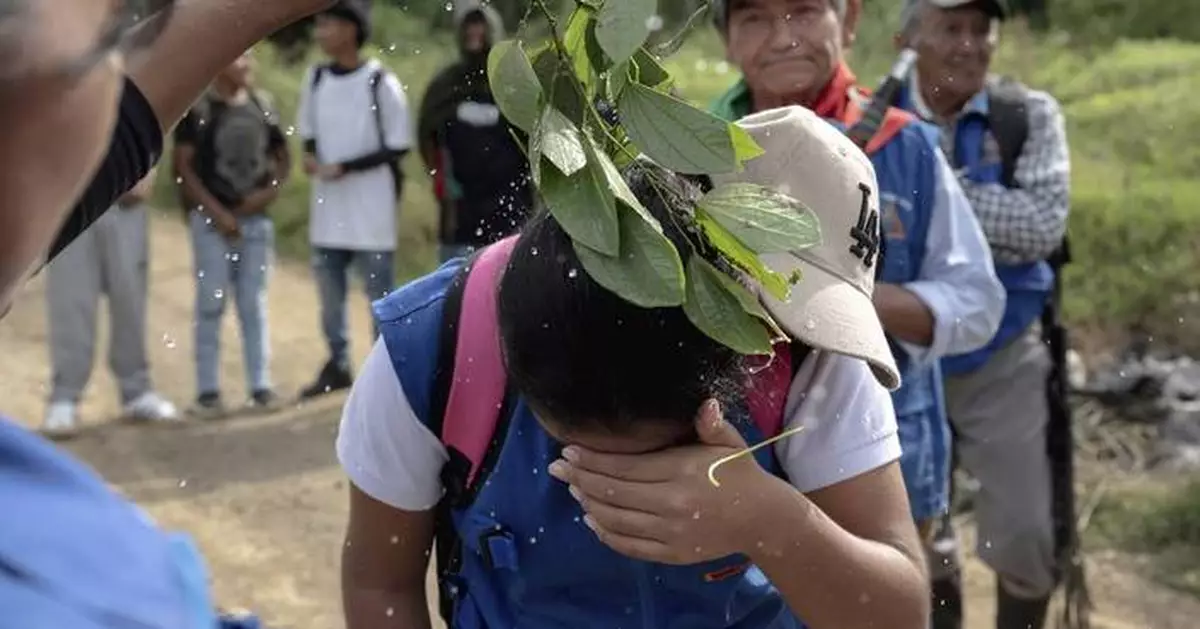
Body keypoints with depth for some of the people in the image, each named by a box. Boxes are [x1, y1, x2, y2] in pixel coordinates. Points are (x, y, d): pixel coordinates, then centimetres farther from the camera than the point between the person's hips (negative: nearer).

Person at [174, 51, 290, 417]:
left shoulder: (262, 104, 8)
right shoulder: (197, 107, -6)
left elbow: (282, 156, 15)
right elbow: (184, 167, -8)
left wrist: (271, 191, -3)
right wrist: (215, 211, -13)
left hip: (256, 218, 4)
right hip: (212, 218, -4)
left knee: (254, 303, 8)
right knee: (211, 304, -1)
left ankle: (261, 386, 12)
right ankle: (207, 391, 5)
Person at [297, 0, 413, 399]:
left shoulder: (380, 82, -11)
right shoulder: (315, 79, 6)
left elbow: (398, 146, -9)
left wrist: (346, 168, -14)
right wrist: (310, 155, -5)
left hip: (371, 209, -6)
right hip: (327, 207, 6)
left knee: (379, 295, 2)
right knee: (329, 294, 16)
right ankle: (337, 365, 31)